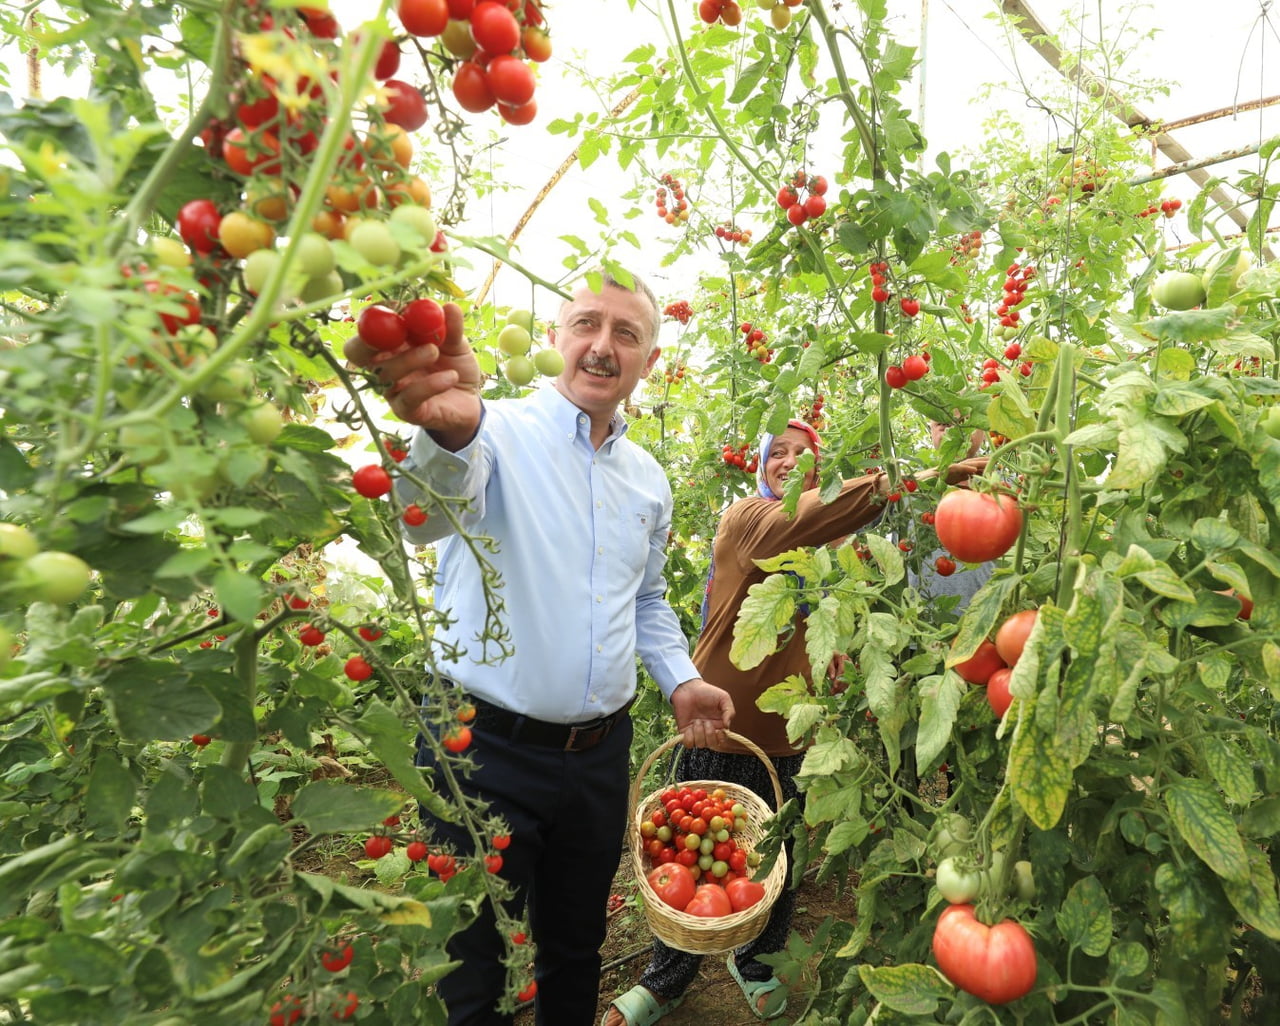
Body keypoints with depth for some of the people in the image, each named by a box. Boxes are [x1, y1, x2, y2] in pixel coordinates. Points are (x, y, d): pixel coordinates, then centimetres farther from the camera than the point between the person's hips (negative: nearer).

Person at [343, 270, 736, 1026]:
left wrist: (682, 680, 5)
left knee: (578, 950, 24)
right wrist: (449, 430, -57)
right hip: (486, 746, -5)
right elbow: (432, 513, -35)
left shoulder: (649, 479, 7)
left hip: (601, 755, 5)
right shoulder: (503, 433, -12)